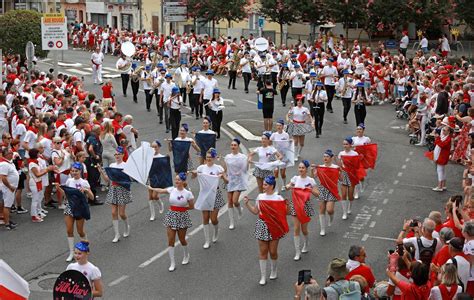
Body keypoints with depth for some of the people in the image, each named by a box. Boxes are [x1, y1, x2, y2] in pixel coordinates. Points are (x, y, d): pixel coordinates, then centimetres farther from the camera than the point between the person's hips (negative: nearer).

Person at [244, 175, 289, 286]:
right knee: (263, 251, 5)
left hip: (274, 227, -3)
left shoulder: (278, 198, -8)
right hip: (262, 226, 3)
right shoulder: (260, 197, 3)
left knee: (273, 251, 6)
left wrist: (286, 205, -24)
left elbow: (283, 213, -7)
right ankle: (263, 276, 12)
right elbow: (255, 211, 10)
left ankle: (273, 271, 33)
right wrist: (247, 203, 0)